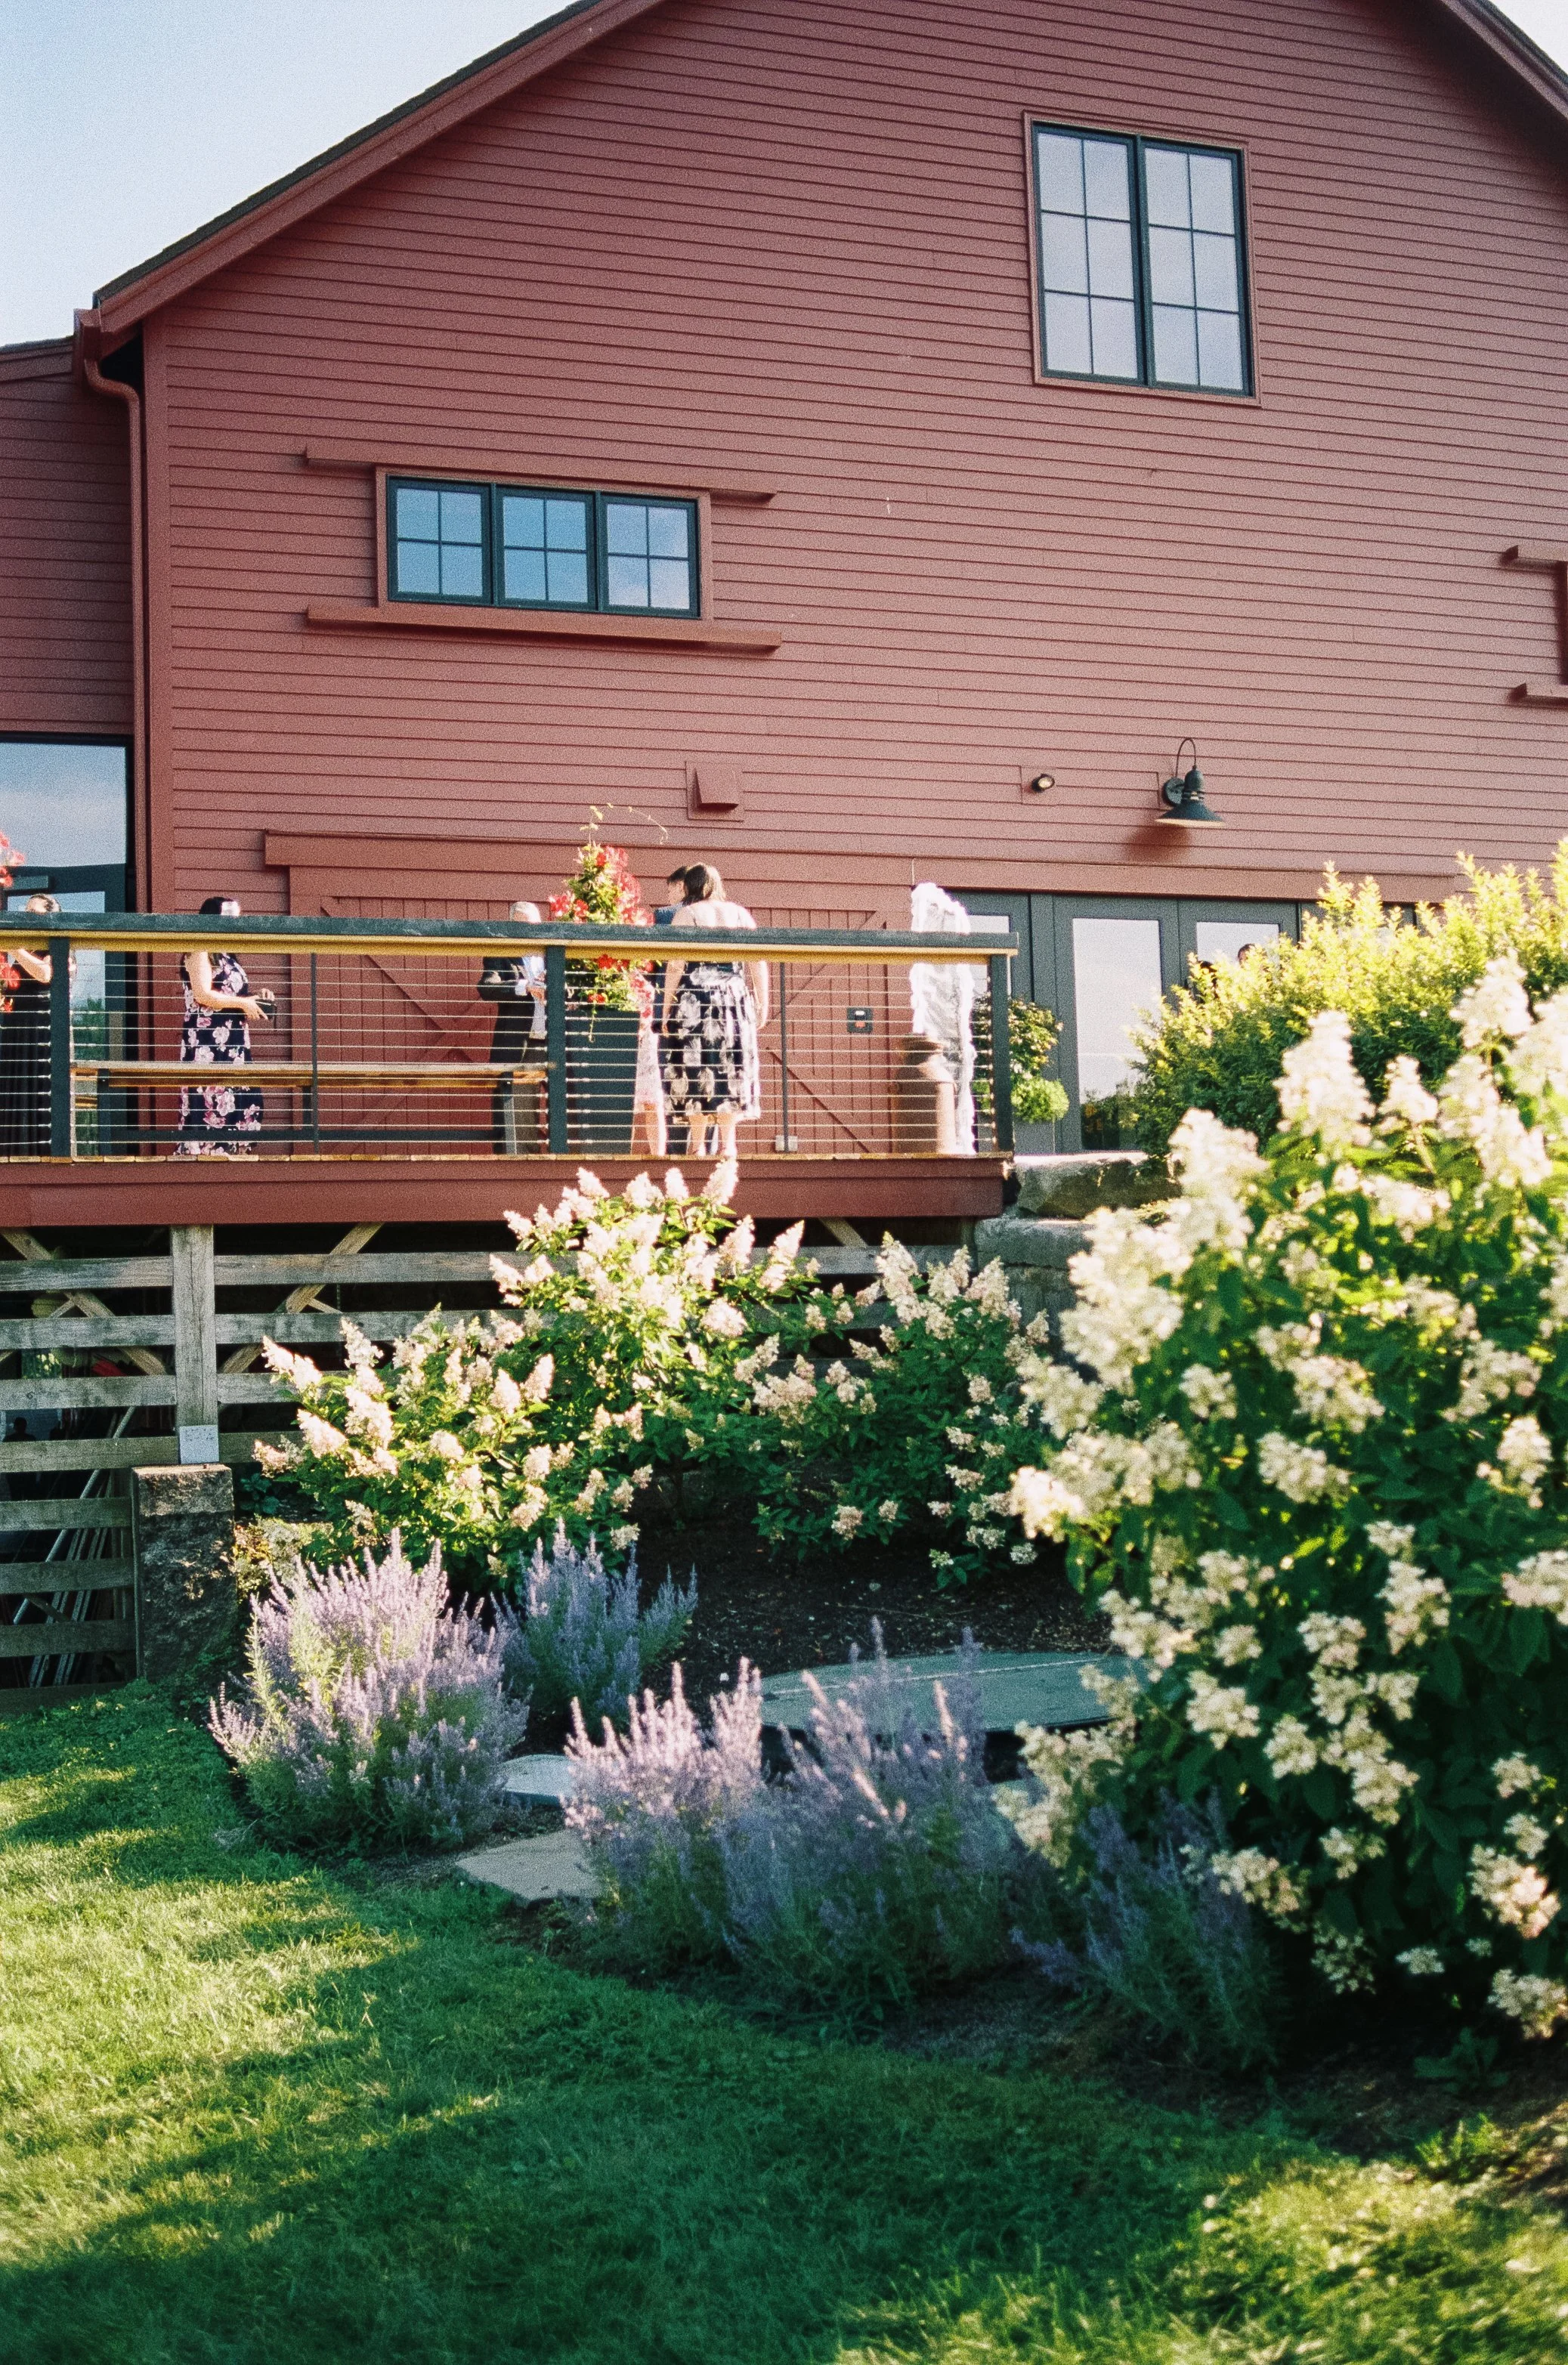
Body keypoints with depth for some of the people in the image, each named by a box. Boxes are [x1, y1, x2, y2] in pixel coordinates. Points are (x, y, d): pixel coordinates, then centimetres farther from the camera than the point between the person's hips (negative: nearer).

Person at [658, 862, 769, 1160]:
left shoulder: (687, 914, 1)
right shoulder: (740, 913, 10)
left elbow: (676, 965, -6)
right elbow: (758, 963, 4)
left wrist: (666, 1007, -3)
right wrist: (762, 1002, 9)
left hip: (695, 998, -2)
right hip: (734, 996, 2)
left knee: (695, 1067, 2)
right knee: (731, 1067, 6)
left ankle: (697, 1144, 1)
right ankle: (727, 1143, 2)